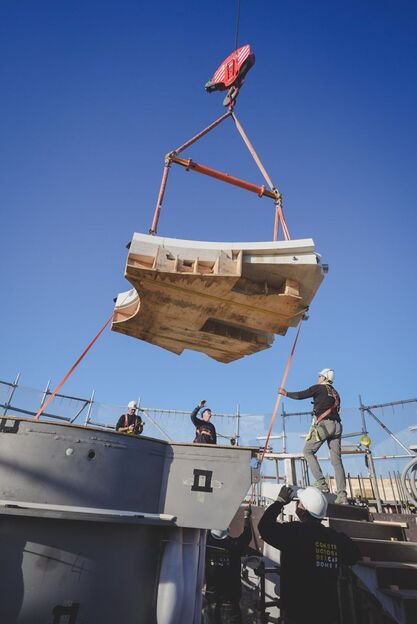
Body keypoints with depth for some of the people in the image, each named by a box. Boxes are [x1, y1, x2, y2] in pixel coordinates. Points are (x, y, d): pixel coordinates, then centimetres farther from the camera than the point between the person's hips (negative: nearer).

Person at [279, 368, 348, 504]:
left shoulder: (319, 388, 3)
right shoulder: (335, 393, 24)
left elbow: (300, 395, 1)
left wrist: (285, 393, 15)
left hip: (324, 424, -7)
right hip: (336, 425, 7)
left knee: (308, 451, 5)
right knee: (337, 460, 5)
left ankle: (321, 482, -5)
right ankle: (342, 495, -1)